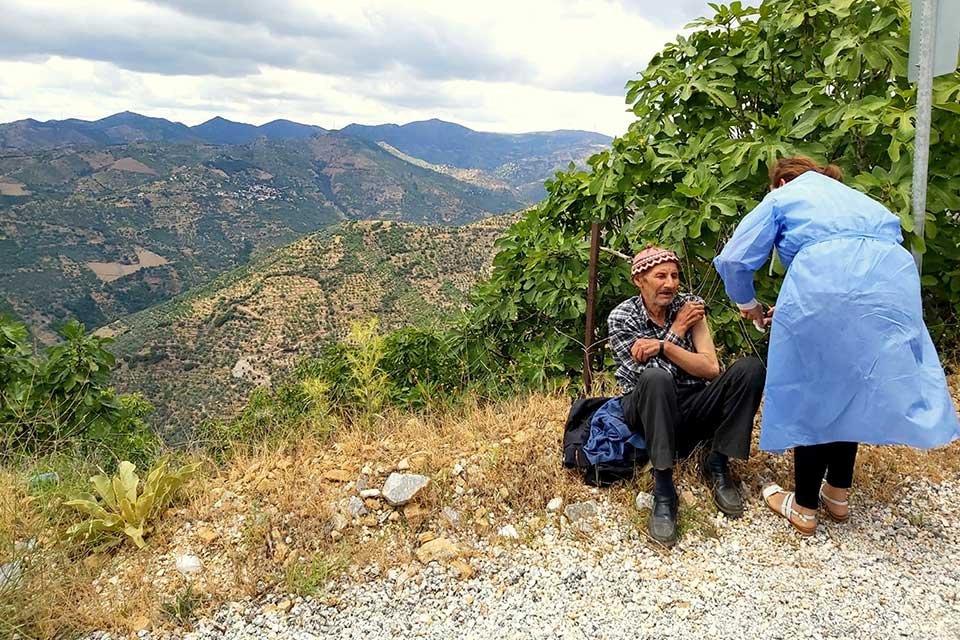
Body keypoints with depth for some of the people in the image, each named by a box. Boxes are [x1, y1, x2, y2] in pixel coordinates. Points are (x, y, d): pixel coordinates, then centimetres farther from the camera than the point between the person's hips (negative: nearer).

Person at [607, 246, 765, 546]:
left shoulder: (690, 305, -1)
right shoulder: (621, 317, -8)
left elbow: (711, 368, -9)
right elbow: (648, 374, -14)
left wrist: (663, 346, -21)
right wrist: (676, 330, -13)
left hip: (691, 406, 3)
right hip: (646, 409, -3)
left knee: (751, 367, -19)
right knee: (656, 379, -39)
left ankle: (715, 464, -10)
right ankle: (663, 490, -32)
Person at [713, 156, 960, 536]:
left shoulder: (782, 197, 23)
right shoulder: (852, 197, 39)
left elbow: (734, 260, 13)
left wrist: (748, 304, 32)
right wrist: (789, 309, 38)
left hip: (825, 283, -5)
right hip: (893, 279, 5)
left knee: (810, 392, 10)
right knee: (851, 389, 21)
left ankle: (804, 507, 20)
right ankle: (838, 495, 31)